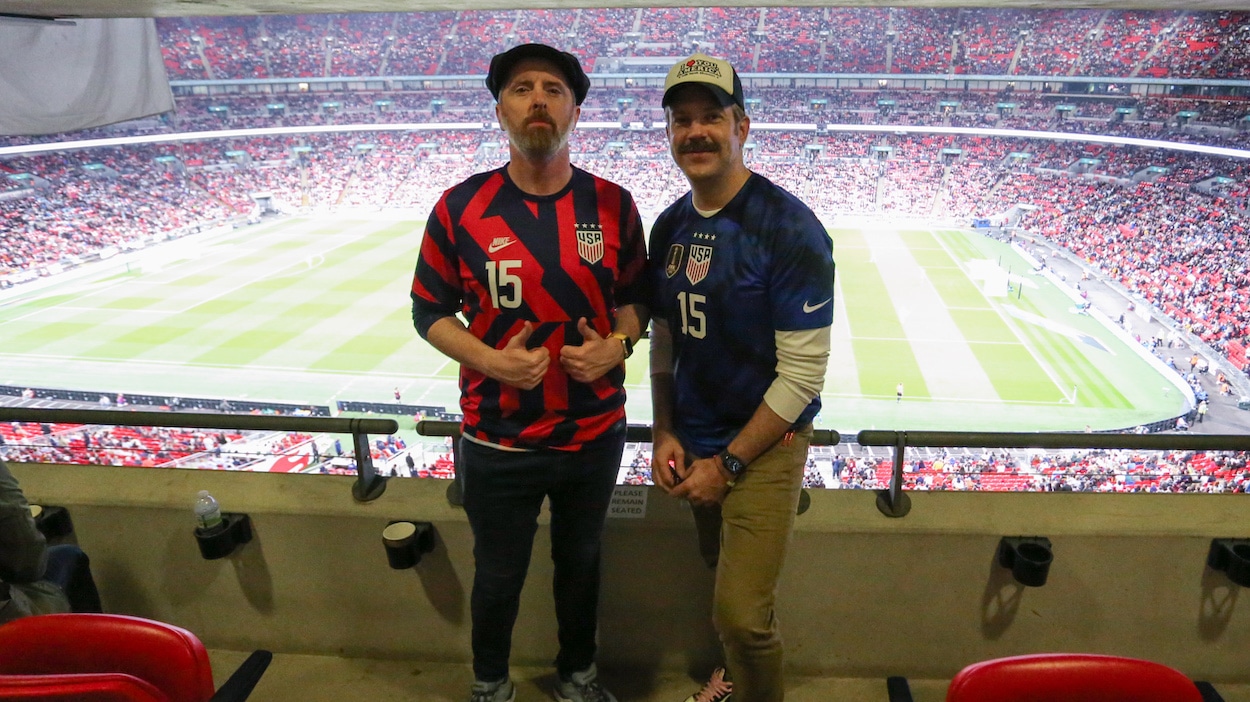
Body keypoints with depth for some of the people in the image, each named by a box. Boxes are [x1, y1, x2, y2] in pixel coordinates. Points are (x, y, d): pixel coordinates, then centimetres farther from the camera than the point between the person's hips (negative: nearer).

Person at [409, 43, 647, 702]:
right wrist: (487, 359, -19)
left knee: (580, 563, 22)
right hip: (498, 442, -1)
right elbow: (429, 310, -3)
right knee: (499, 576, 18)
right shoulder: (460, 207, -10)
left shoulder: (612, 204, -5)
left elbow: (634, 297, 6)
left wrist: (618, 345, -15)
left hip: (595, 435, 2)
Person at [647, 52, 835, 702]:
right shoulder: (669, 227, 3)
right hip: (694, 442, 6)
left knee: (742, 614, -6)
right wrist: (666, 434, 1)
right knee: (723, 576, 21)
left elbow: (802, 373, -18)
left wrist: (728, 463, -14)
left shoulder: (788, 228, -18)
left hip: (763, 446, -5)